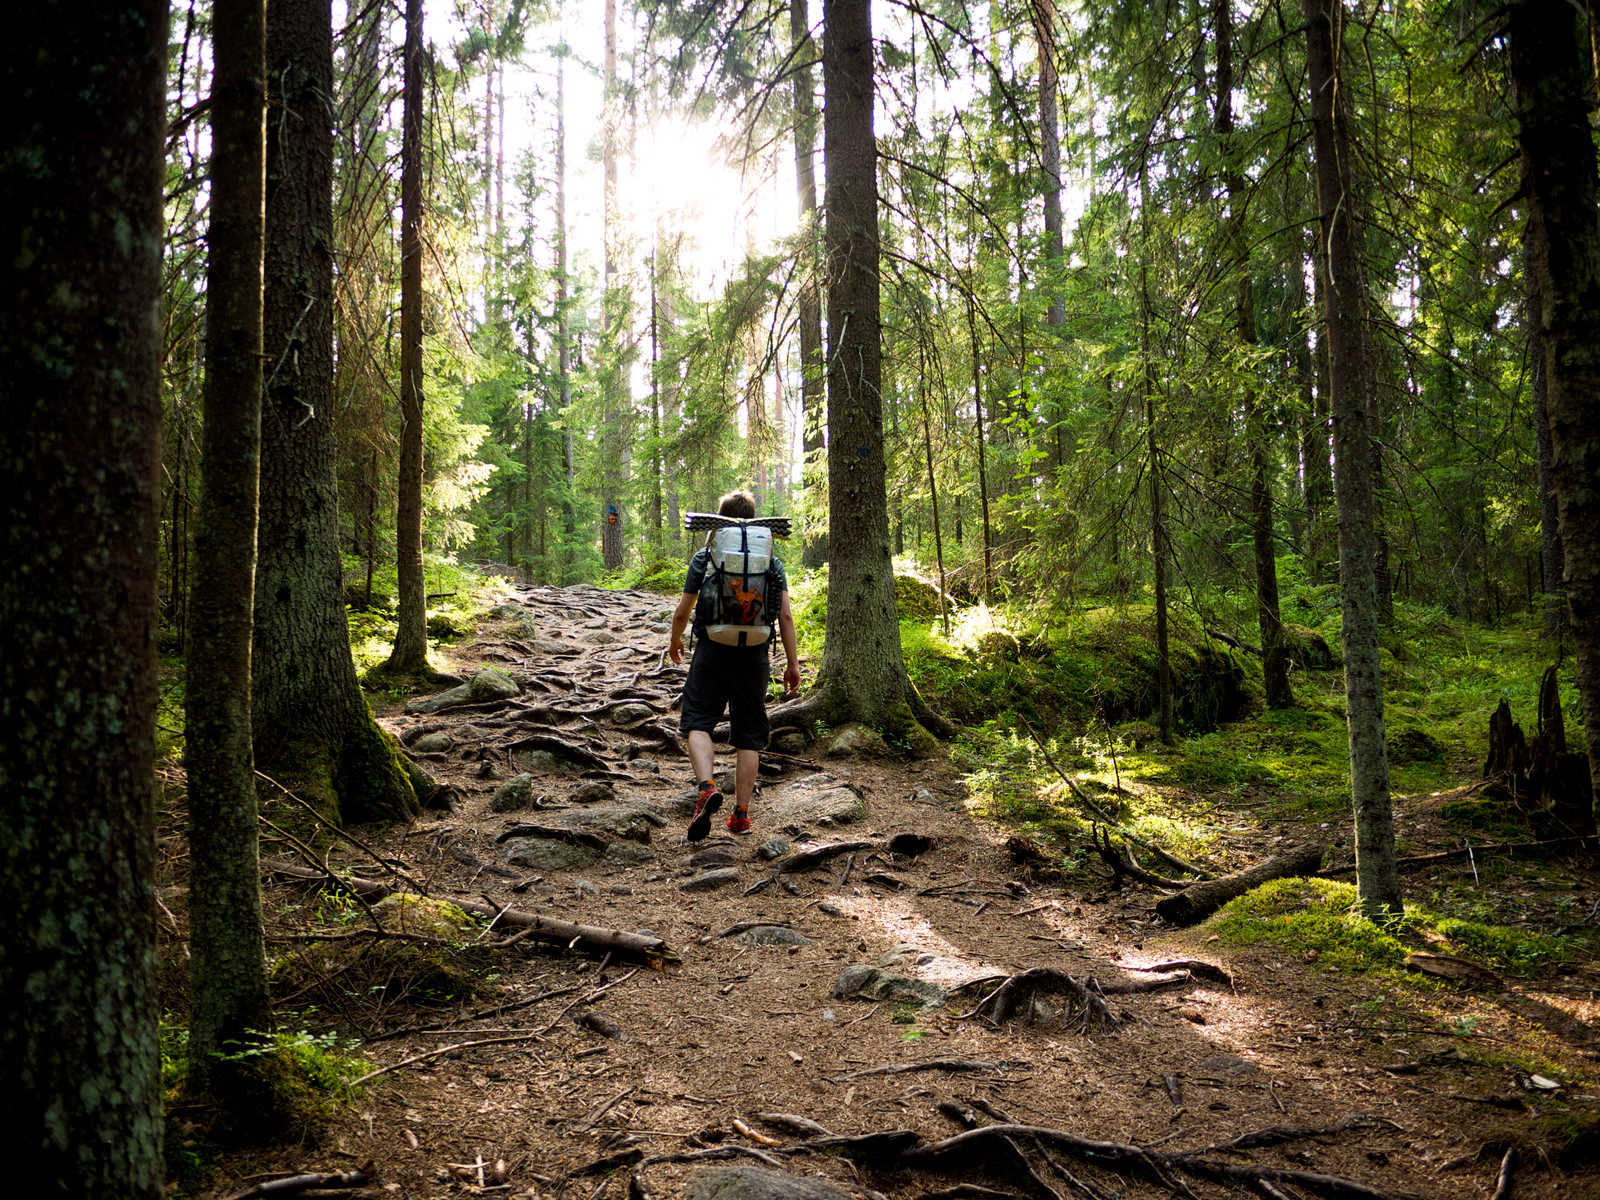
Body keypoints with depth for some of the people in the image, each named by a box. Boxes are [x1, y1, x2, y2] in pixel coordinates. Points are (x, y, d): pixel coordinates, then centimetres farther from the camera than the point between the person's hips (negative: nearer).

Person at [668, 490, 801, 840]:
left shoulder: (704, 556, 2)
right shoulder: (772, 561, 6)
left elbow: (682, 611, 3)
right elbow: (786, 616, 0)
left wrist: (675, 641, 23)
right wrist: (793, 664, 6)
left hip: (712, 651, -2)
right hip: (754, 656, 2)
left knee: (698, 722, 5)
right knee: (748, 735, 8)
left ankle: (707, 786, -21)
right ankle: (741, 814, 11)